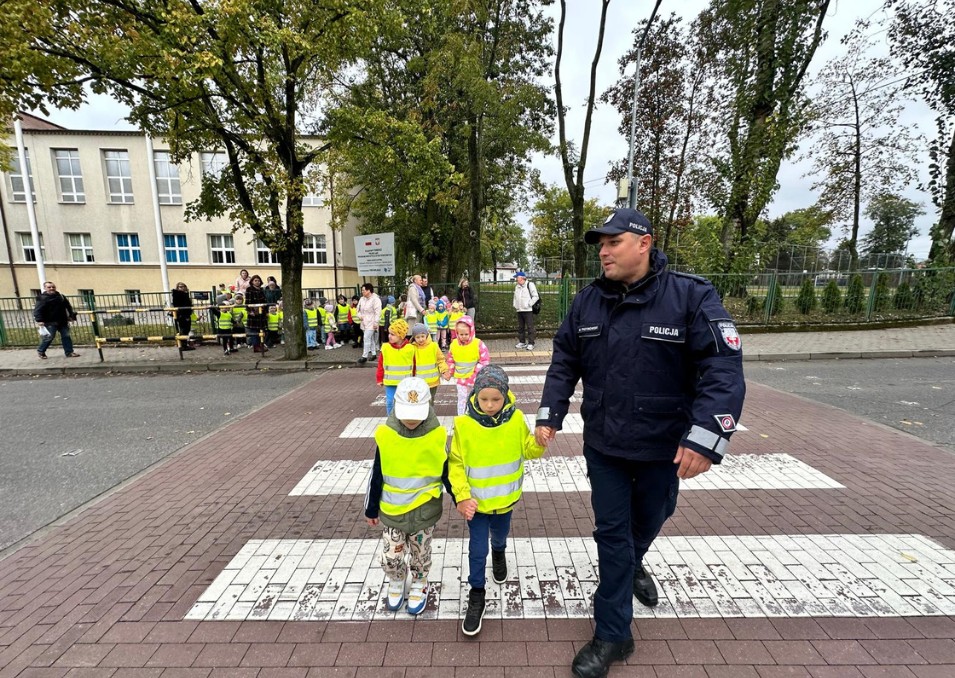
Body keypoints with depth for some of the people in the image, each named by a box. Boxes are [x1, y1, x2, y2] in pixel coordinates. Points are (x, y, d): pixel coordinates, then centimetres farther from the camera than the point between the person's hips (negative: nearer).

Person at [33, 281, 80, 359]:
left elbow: (68, 306, 19)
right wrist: (39, 320, -25)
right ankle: (40, 351, 21)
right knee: (48, 337, 0)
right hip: (50, 322, -5)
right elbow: (37, 310, -15)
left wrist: (72, 316, 16)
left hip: (62, 321, 5)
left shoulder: (61, 296, 9)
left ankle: (69, 352, 10)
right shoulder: (42, 298, -8)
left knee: (66, 336, 5)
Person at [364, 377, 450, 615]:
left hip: (424, 510, -1)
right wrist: (371, 508, 6)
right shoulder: (385, 434, -16)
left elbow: (447, 472, -3)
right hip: (392, 509, 1)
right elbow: (376, 476, -3)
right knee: (390, 557, 12)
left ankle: (419, 585, 45)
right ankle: (396, 583, 43)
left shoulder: (437, 435, -17)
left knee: (420, 554, 17)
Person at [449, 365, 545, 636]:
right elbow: (455, 463, -13)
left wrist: (540, 441, -23)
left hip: (505, 498, 3)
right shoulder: (463, 424, -21)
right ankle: (476, 595, 29)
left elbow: (528, 451, -2)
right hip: (476, 501, -2)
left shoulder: (516, 419, -16)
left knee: (500, 536, 28)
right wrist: (462, 496, -20)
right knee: (477, 549, 5)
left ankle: (499, 553, 61)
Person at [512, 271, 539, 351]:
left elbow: (536, 296, -9)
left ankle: (530, 343, 0)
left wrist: (529, 304, -13)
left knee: (530, 327, -4)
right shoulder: (517, 286, 16)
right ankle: (521, 342, 21)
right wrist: (515, 305, 14)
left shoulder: (530, 285, -5)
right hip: (519, 310, 7)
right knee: (520, 327, 12)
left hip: (528, 310, -7)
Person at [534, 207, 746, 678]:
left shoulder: (691, 296, -14)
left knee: (647, 521, 23)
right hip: (602, 446, 2)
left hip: (663, 448, -1)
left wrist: (705, 438, -28)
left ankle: (631, 565, 58)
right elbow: (564, 363, 4)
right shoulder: (588, 301, -2)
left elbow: (723, 369, -19)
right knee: (612, 533, 11)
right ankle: (613, 636, 29)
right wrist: (549, 417, -1)